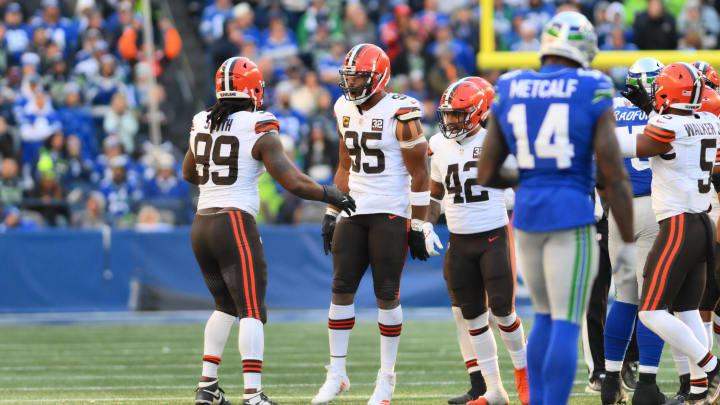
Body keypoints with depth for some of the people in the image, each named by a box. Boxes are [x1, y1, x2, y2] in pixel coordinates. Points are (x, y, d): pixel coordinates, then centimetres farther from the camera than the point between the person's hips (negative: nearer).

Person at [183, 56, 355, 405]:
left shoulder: (202, 124, 9)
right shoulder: (259, 131, -9)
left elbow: (189, 174, 25)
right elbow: (292, 181, -12)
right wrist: (331, 195, 1)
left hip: (201, 225, 7)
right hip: (236, 225, -7)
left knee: (226, 306, 21)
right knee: (252, 310, -5)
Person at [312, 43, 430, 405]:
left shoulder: (400, 114, -12)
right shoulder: (346, 111, 9)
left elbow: (419, 175, -9)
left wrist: (418, 228, -11)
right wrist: (331, 214, 13)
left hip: (391, 215, -6)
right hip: (355, 213, 6)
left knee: (387, 295, -2)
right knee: (341, 290, 1)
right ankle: (336, 375, 8)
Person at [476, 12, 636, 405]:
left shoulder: (509, 93, 7)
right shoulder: (593, 95, -6)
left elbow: (485, 175, 8)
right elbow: (615, 177, -8)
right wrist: (628, 244, -1)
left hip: (527, 215, 5)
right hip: (572, 216, -5)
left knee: (546, 317, 21)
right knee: (566, 325, -3)